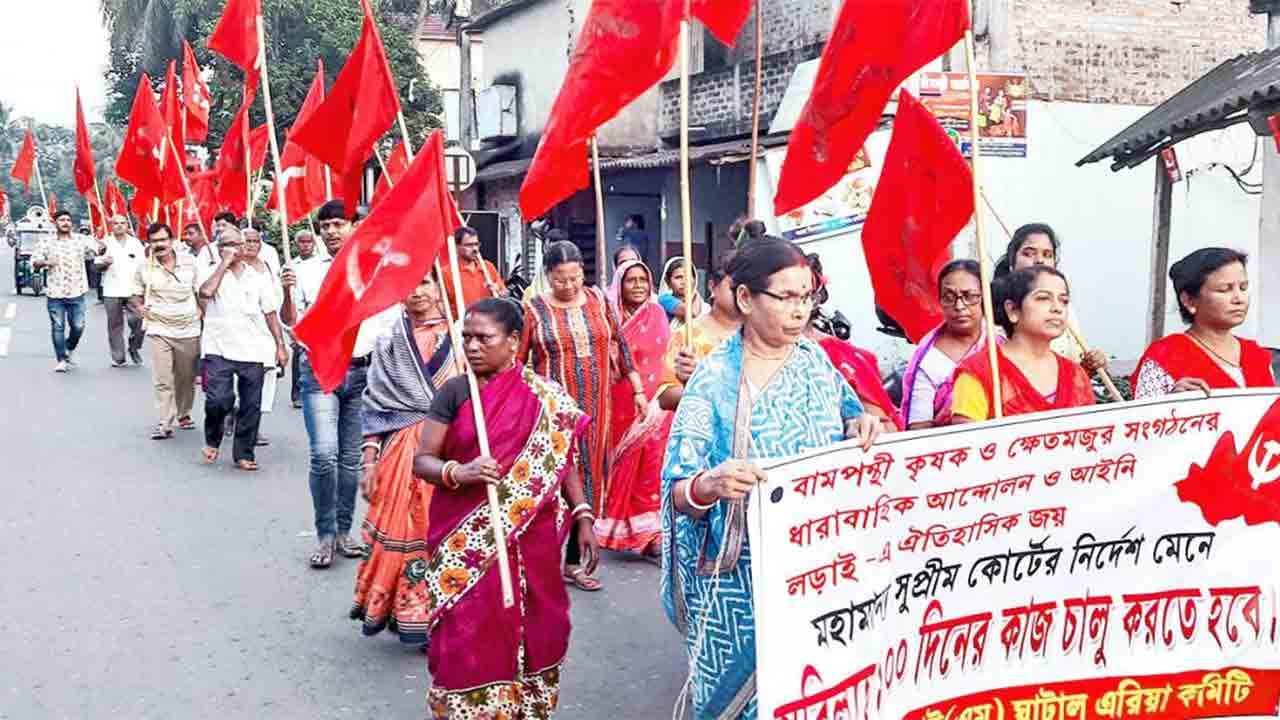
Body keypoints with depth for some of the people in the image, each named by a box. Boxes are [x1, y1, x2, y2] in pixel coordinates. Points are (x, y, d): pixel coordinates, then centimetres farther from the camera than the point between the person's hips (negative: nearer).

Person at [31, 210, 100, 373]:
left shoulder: (81, 240, 6)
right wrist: (44, 263, -14)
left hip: (77, 292, 1)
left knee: (78, 326, 1)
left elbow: (99, 249, 4)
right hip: (55, 293, -1)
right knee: (58, 327, 0)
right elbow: (34, 262, 6)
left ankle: (70, 349, 30)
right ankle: (61, 360, 10)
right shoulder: (46, 242, 5)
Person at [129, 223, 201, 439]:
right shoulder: (144, 269, 1)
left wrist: (202, 310, -3)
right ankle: (165, 423, -6)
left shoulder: (189, 263, 2)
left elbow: (201, 290, 12)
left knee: (186, 378, 12)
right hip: (159, 330, -1)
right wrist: (139, 307, -9)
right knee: (162, 380, -9)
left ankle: (183, 414, 33)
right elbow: (135, 295, 12)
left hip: (188, 330, 1)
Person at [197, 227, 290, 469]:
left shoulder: (258, 277, 11)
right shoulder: (211, 273, 4)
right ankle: (212, 440, 12)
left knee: (251, 406, 4)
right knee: (219, 399, -16)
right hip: (218, 350, -3)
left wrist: (280, 345, 6)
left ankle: (243, 454, 18)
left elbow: (270, 313, 13)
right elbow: (206, 291, -20)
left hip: (252, 352, 3)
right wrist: (225, 262, -12)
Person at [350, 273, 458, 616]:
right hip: (404, 449, 0)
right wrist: (369, 460, -1)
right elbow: (374, 407, 6)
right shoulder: (390, 343, 8)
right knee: (403, 528, -1)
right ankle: (405, 613, 13)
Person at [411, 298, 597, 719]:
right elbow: (422, 460, -1)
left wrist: (583, 518, 0)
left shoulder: (545, 397, 2)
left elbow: (562, 461, 8)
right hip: (466, 539, -1)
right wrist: (457, 472, -20)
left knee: (530, 634, 9)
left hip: (530, 539, 1)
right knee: (468, 639, -1)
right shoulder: (455, 392, -1)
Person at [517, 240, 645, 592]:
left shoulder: (598, 299, 5)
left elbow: (619, 343, 13)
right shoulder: (534, 310, -5)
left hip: (596, 406, 4)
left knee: (589, 476, 6)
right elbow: (516, 363, -1)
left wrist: (637, 388, 13)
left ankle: (573, 560, 16)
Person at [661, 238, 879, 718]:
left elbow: (841, 421, 17)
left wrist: (859, 424, -7)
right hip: (741, 573, -5)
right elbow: (678, 492, -16)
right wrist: (709, 485, -38)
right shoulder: (715, 377, -13)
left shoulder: (814, 358, 3)